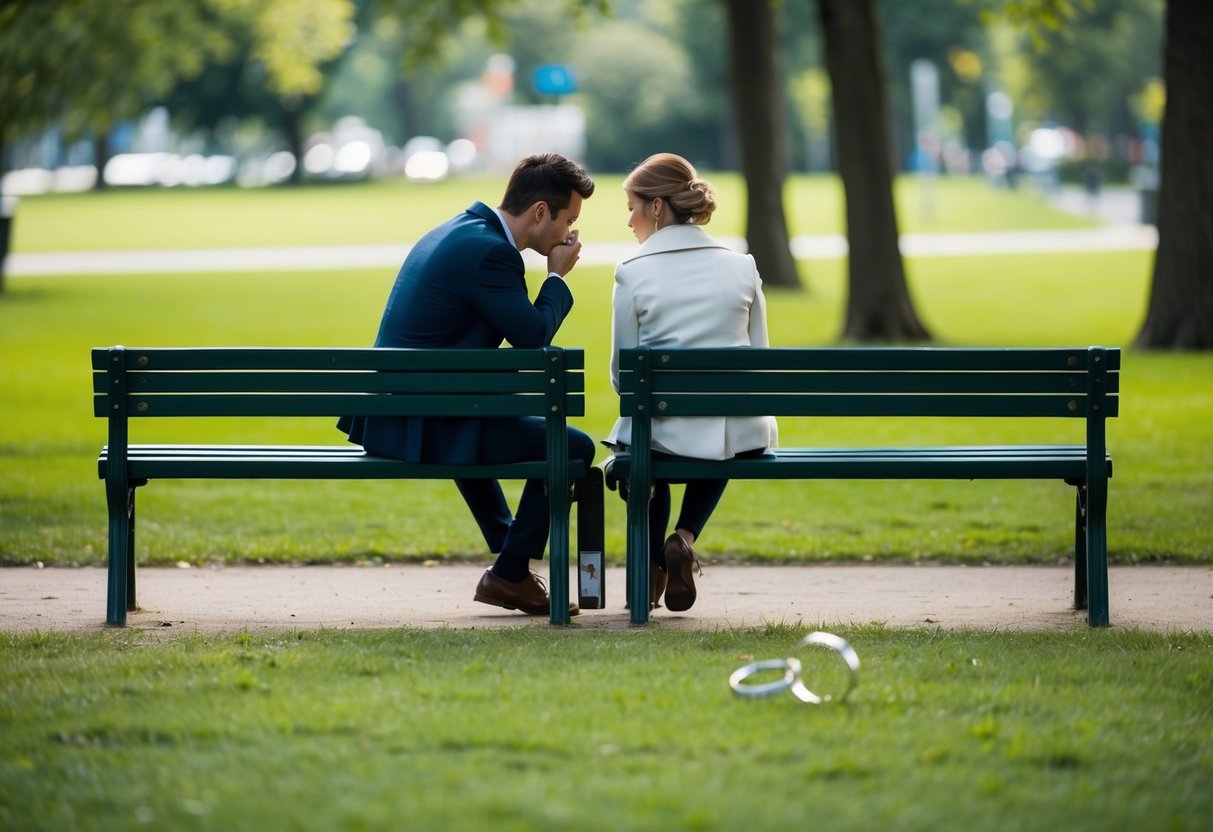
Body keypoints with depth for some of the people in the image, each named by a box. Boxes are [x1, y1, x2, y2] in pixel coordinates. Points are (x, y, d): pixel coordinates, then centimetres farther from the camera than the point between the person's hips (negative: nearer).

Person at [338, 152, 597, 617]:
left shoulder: (457, 231, 15)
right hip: (423, 428, -10)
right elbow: (534, 337, -14)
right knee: (573, 447, -5)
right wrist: (558, 277, -1)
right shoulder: (489, 252, -17)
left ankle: (510, 554, 44)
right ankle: (509, 575, 4)